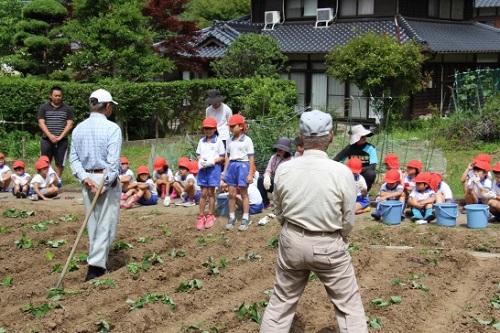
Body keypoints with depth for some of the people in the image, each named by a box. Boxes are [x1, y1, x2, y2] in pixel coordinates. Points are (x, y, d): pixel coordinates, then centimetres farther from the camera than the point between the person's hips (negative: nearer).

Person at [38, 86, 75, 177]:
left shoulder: (67, 109, 7)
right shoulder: (44, 107, 7)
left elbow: (69, 124, 0)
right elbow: (41, 123, 0)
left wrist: (60, 137, -11)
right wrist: (50, 136, -13)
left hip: (62, 141, 0)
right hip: (46, 140, 0)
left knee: (60, 163, 2)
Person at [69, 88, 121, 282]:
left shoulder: (78, 128, 7)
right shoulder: (112, 128, -11)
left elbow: (73, 159, 3)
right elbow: (113, 161, -17)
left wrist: (85, 178, -5)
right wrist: (106, 185, -14)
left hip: (87, 179, 6)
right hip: (107, 179, -5)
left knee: (92, 223, 14)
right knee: (106, 224, -1)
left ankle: (97, 261, 22)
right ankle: (96, 266, -6)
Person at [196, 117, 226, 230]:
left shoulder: (218, 141, -3)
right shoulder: (201, 141, 9)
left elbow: (222, 157, -3)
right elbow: (198, 155, 13)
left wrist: (212, 161, -17)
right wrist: (200, 161, -8)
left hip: (214, 168, -3)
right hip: (203, 169, 3)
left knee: (211, 193, 3)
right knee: (203, 193, 4)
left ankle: (210, 216, 14)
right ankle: (201, 216, 9)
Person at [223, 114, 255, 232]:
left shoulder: (247, 140, -7)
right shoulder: (230, 141, 9)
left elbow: (251, 158, -8)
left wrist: (250, 174, -11)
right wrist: (225, 171, 11)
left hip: (242, 166, -5)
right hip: (231, 166, 5)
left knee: (244, 194, 3)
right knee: (231, 194, 8)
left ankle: (246, 219, 10)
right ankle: (232, 217, 18)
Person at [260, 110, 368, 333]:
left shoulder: (284, 170, -9)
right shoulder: (341, 172, -17)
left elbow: (279, 213, 4)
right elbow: (348, 220, -7)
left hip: (292, 242, 3)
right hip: (329, 246, -3)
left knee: (281, 302, 18)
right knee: (349, 306, 11)